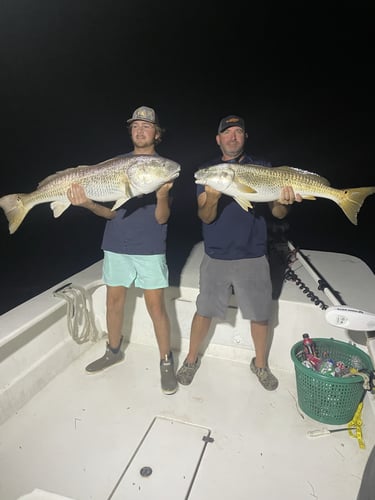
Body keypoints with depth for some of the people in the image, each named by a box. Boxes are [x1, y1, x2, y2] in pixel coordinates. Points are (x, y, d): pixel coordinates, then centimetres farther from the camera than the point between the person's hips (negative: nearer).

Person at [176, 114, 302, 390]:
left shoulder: (261, 168, 3)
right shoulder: (207, 171, 2)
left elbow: (278, 213, -2)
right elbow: (205, 216, -8)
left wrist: (282, 202, -25)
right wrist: (213, 198, -29)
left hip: (253, 256, 1)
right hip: (216, 256, 0)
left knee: (260, 314, 10)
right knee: (204, 311, 9)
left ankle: (261, 364, 35)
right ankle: (192, 360, 32)